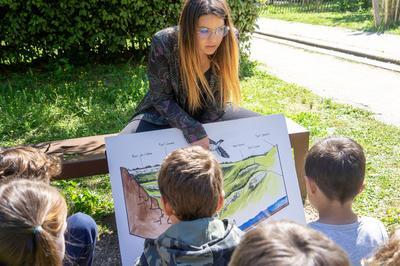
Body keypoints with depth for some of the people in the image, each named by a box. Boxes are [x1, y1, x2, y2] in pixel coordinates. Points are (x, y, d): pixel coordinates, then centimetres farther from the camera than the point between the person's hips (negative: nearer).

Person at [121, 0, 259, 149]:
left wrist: (204, 130, -11)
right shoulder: (163, 43, -27)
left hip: (209, 115, 3)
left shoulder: (229, 42, -20)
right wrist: (193, 131, -27)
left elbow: (220, 96, -7)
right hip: (166, 115, -2)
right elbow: (161, 99, -18)